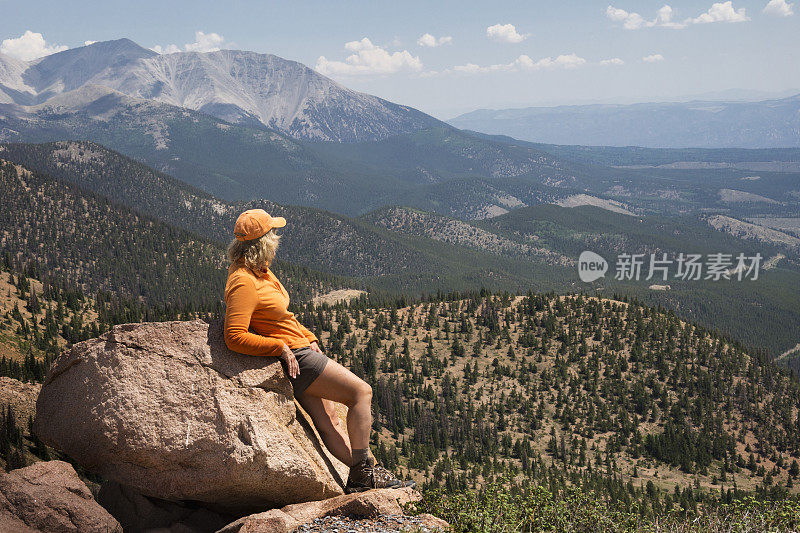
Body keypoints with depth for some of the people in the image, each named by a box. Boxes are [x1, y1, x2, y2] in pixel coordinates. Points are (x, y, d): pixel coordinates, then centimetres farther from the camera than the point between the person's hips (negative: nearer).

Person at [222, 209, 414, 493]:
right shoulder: (243, 283, -20)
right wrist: (280, 348, -23)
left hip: (300, 350, 10)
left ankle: (366, 476, 14)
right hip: (294, 358, -10)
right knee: (361, 392, -8)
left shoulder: (259, 271, 11)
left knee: (329, 422, 10)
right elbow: (234, 337, -26)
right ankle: (361, 474, -3)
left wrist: (309, 339, 11)